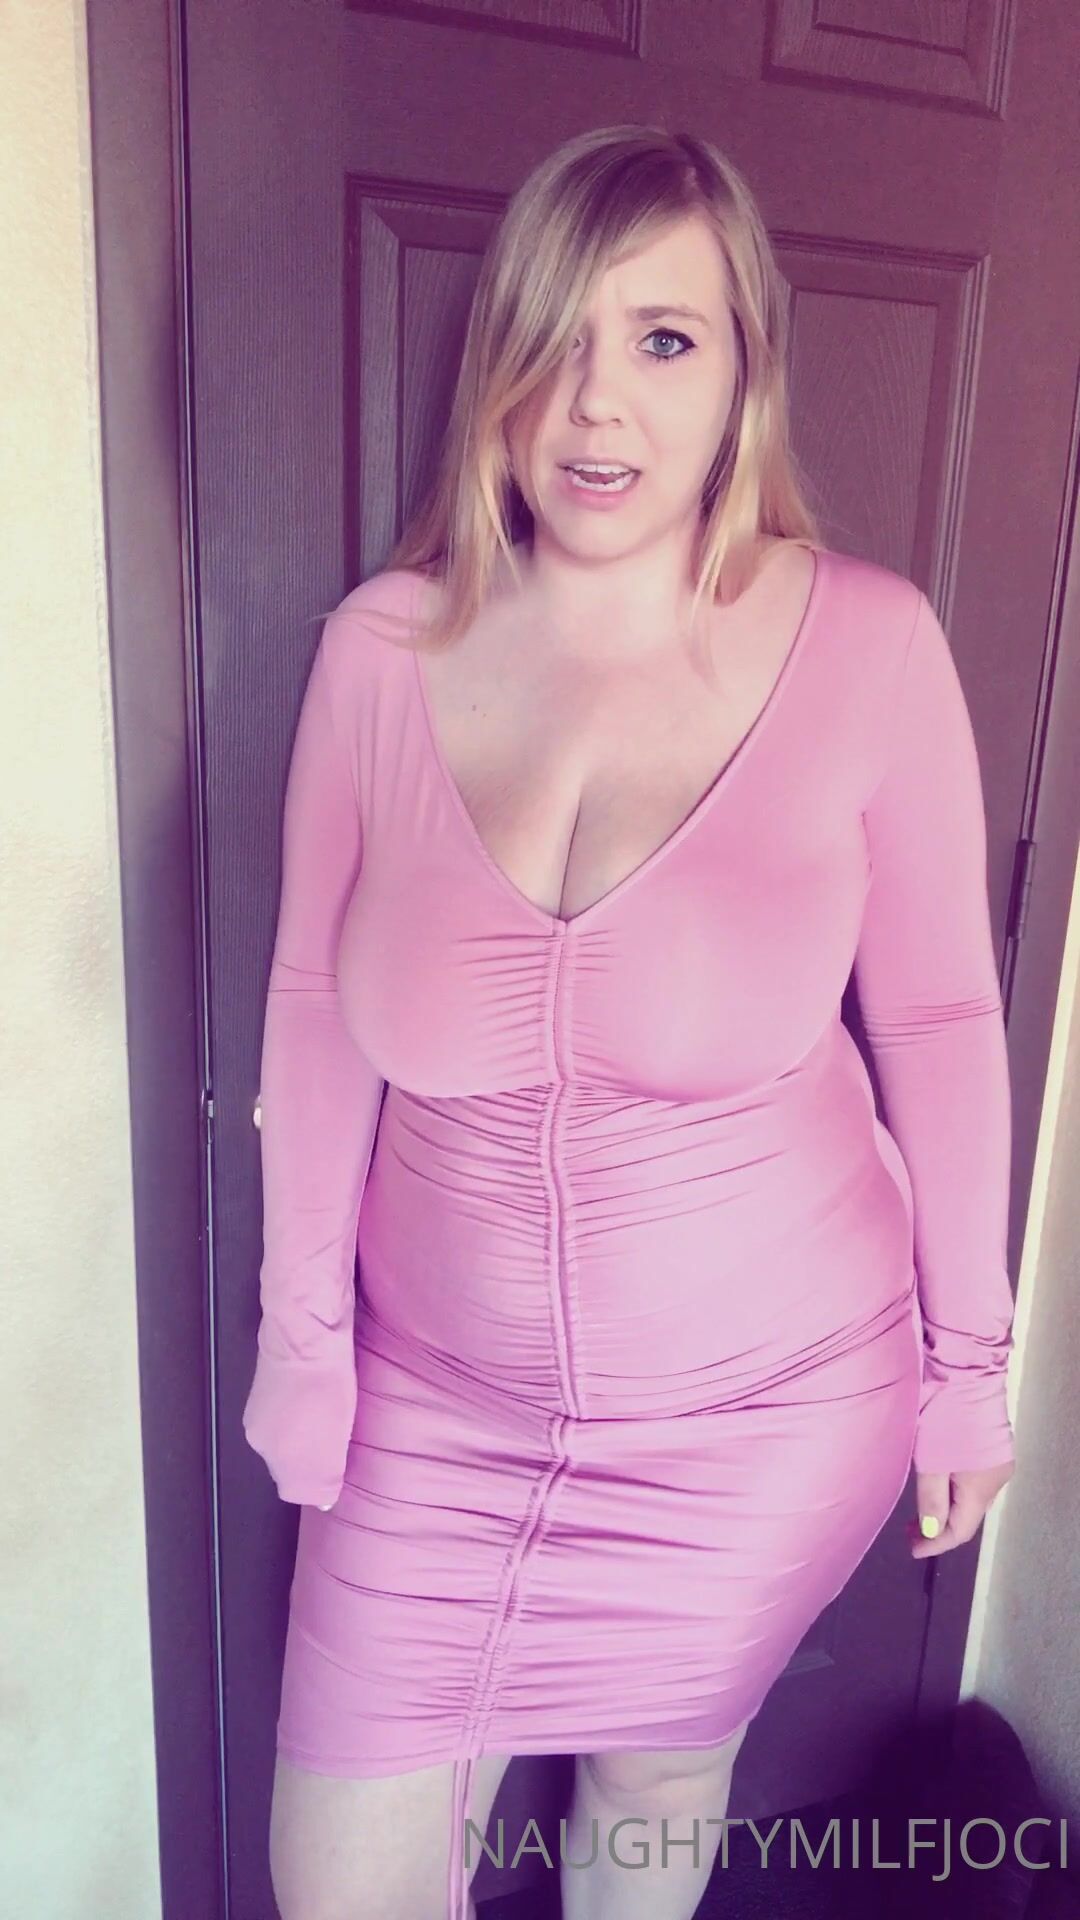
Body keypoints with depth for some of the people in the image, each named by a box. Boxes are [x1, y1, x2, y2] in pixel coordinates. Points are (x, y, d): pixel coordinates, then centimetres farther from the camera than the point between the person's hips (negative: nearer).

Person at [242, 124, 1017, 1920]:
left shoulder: (868, 643, -15)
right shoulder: (382, 648, -11)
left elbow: (938, 1014, -6)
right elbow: (317, 1002, -2)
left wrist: (970, 1357, 2)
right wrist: (301, 1325, 4)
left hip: (772, 1400, -1)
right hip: (440, 1394, 2)